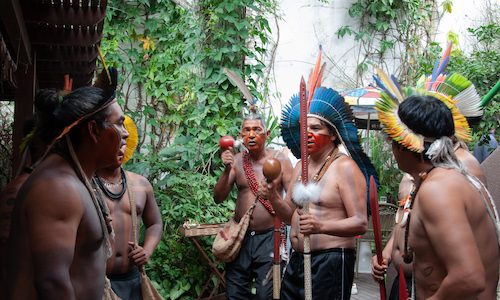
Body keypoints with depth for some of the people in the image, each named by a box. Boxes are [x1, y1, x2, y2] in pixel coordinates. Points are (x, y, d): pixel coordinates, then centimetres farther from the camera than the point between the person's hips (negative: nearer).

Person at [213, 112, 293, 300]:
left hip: (268, 237, -3)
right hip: (240, 237, 3)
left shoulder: (280, 160, -4)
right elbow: (218, 198, 1)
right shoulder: (236, 161, 5)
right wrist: (227, 170, -14)